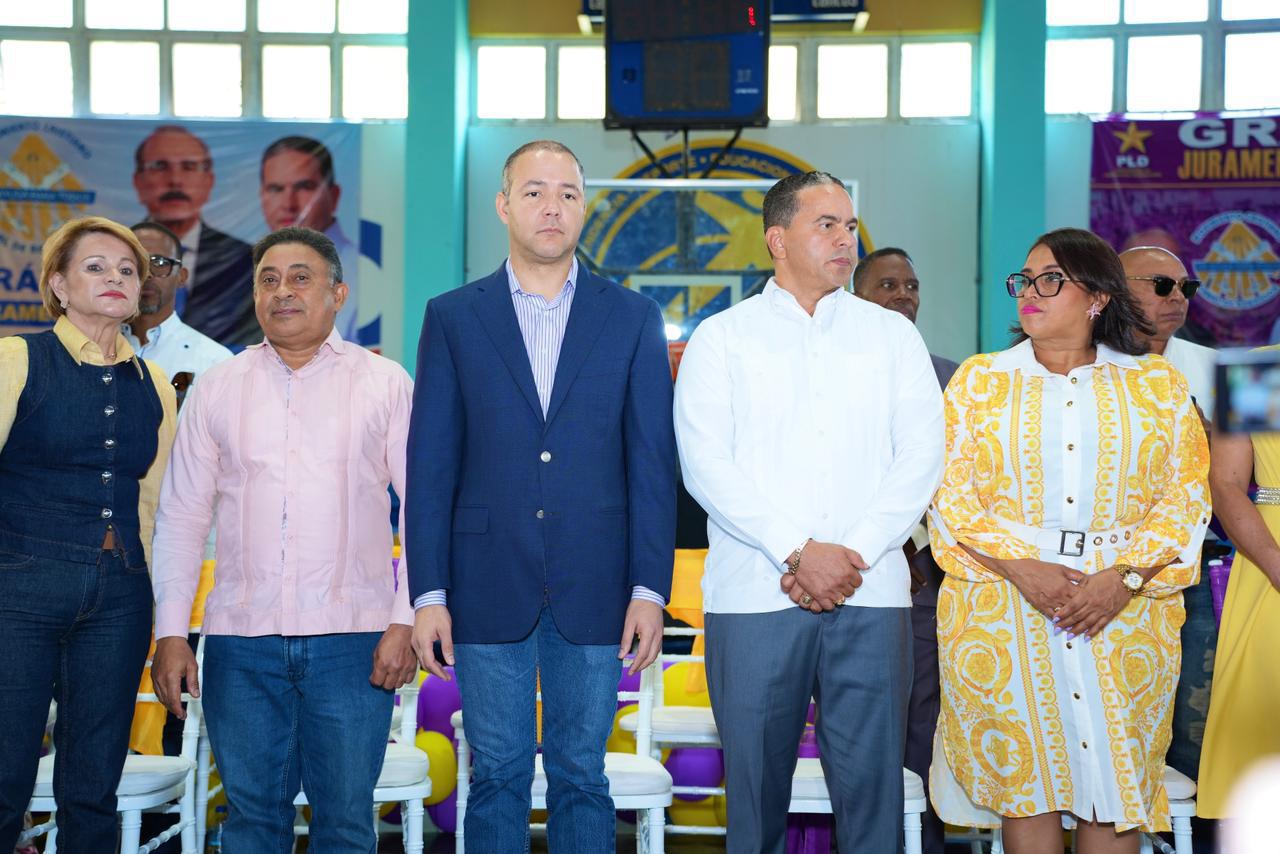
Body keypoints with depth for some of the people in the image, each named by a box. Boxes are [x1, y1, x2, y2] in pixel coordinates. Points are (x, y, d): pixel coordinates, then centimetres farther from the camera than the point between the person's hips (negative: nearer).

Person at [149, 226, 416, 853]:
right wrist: (170, 633, 4)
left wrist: (406, 621, -7)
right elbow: (181, 517, 11)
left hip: (352, 637, -2)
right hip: (241, 638, 2)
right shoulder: (216, 390, 10)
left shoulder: (385, 384, 4)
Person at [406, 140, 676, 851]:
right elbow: (430, 465, 3)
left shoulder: (634, 317, 5)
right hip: (489, 590, 0)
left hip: (594, 591, 0)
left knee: (582, 778, 9)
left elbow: (653, 463, 2)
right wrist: (429, 593, -3)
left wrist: (650, 588, -4)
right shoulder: (453, 317, 5)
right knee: (497, 778, 8)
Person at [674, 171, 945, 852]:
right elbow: (706, 464, -4)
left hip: (870, 595, 2)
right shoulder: (722, 338, 7)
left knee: (872, 781, 1)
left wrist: (854, 554, -8)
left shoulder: (892, 335, 13)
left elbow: (922, 456, 4)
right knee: (756, 778, 4)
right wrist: (798, 553, -13)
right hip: (754, 595, -1)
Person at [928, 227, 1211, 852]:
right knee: (1024, 779, 2)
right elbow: (949, 492, 0)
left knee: (1115, 778, 2)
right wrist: (1020, 567, -13)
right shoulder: (979, 380, 8)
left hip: (1125, 608, 0)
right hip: (1005, 606, 0)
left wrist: (1125, 578, -12)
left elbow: (1188, 493, 2)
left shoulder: (1156, 384, 8)